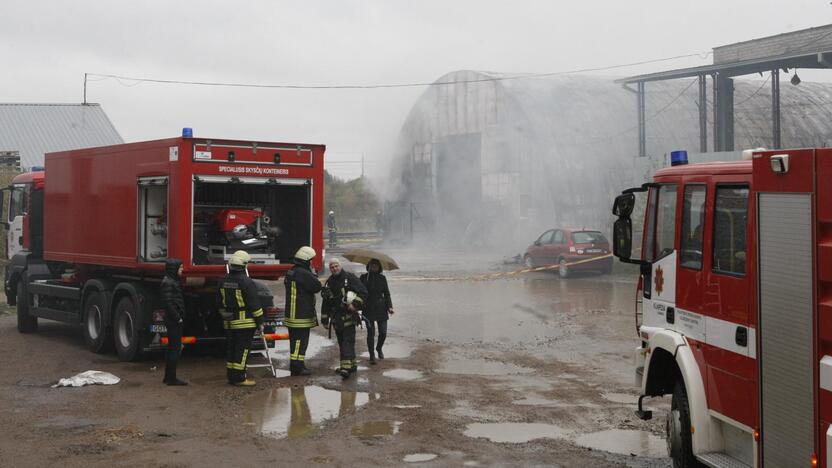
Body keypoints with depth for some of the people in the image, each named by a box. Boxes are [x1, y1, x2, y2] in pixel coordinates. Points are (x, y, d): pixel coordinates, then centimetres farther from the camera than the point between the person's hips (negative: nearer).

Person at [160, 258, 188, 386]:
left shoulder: (173, 281, 16)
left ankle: (168, 377, 20)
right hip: (173, 321, -10)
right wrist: (177, 318, -17)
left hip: (174, 321, 10)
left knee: (172, 348, 14)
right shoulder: (168, 283, -15)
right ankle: (171, 378, -5)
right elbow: (168, 303, -21)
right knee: (175, 348, -8)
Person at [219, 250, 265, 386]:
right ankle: (239, 378, -6)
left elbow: (221, 303, 17)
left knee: (231, 348, 13)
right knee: (242, 349, -5)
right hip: (245, 322, -7)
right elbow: (254, 303, -14)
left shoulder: (224, 281, 8)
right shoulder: (246, 282, -16)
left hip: (230, 322, 7)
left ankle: (231, 375, 19)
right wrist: (260, 320, -6)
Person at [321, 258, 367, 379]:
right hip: (336, 318, 7)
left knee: (348, 342, -13)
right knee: (341, 343, 11)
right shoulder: (329, 282, 14)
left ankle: (347, 367, -21)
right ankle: (351, 365, 21)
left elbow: (363, 293, -7)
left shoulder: (350, 278, -5)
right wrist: (325, 319, 18)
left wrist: (355, 304, -19)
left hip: (348, 317, -7)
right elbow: (325, 302, 20)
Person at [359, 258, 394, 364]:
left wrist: (389, 306, -3)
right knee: (371, 333, -3)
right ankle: (371, 355, 9)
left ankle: (379, 348, 30)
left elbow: (386, 293, 7)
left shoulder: (382, 278, 7)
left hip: (381, 308, 2)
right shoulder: (364, 277, 1)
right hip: (368, 309, -2)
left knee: (383, 332, 1)